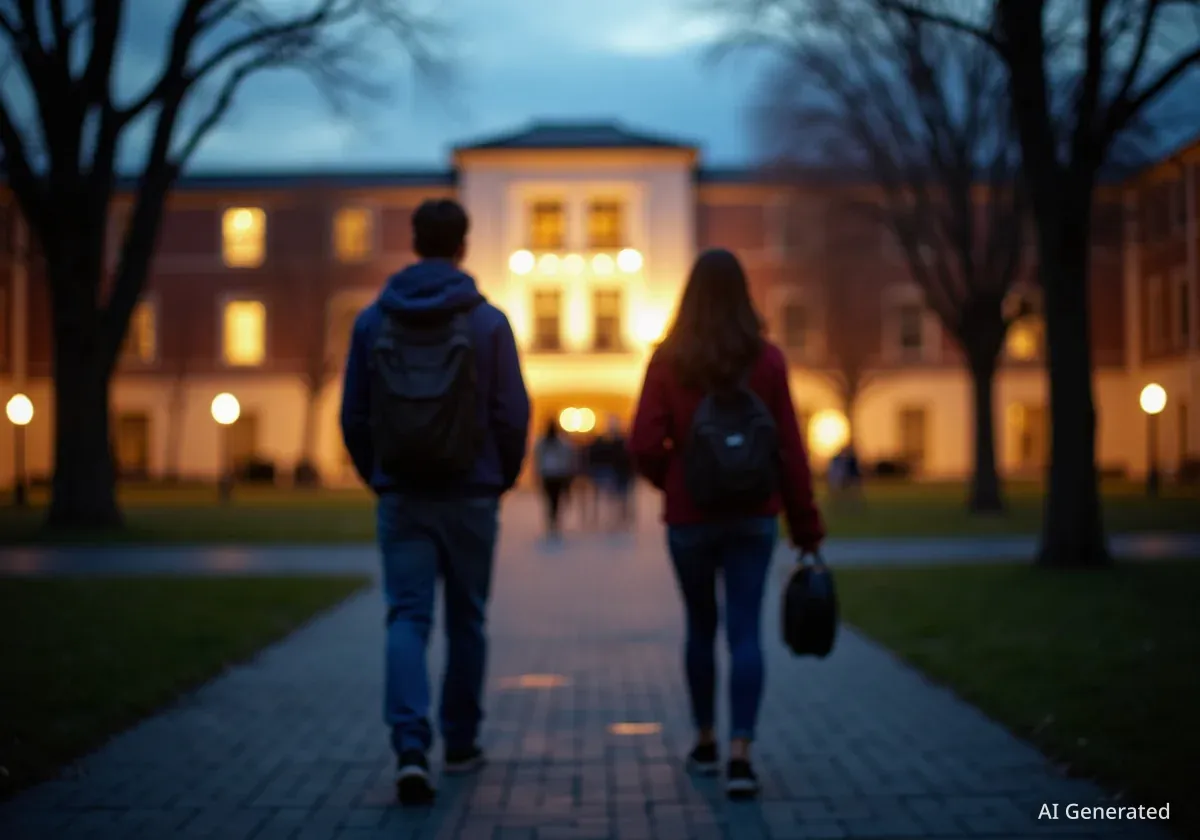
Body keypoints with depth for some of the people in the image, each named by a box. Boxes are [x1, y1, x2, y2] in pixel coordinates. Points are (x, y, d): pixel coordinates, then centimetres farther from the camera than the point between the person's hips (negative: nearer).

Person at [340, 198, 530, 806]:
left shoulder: (373, 319, 0)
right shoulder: (487, 322, -6)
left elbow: (353, 416, 2)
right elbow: (513, 414, -6)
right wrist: (503, 479, 10)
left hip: (400, 497, 1)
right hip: (470, 496, -1)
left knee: (407, 618, 1)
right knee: (465, 620, 13)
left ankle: (410, 746, -17)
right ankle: (460, 743, 25)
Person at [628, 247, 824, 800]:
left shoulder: (668, 359, -6)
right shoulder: (767, 359, -4)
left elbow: (645, 447, -8)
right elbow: (791, 449, -3)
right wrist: (806, 526, 4)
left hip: (690, 518, 0)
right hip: (754, 517, 0)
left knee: (701, 627, 16)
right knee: (745, 631, 0)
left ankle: (705, 743, 27)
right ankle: (740, 754, -11)